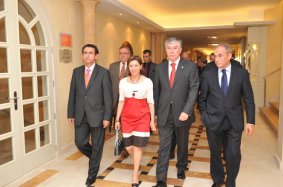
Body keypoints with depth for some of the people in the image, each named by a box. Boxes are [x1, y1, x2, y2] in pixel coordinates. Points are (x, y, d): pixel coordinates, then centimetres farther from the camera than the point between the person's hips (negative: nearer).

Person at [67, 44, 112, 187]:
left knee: (96, 146, 8)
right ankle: (95, 158, 37)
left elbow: (108, 96, -8)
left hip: (97, 115, -3)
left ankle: (92, 174, 27)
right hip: (80, 115, 4)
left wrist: (107, 117, -12)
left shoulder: (103, 72, -6)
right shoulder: (77, 71, 6)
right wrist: (70, 114, 5)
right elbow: (72, 94, 8)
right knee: (80, 143, 5)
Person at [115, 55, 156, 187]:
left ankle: (135, 175, 18)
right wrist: (117, 119, 6)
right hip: (127, 117, 3)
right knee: (128, 146, 7)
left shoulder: (147, 82, -7)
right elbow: (121, 101, 5)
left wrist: (152, 120, -2)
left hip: (142, 117, -2)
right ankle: (137, 162, 41)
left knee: (137, 146, 0)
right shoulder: (123, 82, 0)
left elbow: (150, 102, -2)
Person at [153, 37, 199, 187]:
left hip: (182, 112, -1)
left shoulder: (190, 66, -5)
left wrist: (186, 111, -19)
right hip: (164, 113, 1)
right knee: (163, 147, 2)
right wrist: (155, 111, 5)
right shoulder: (159, 67, 4)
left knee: (182, 144, 18)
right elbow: (156, 91, 7)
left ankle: (181, 168, 43)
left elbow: (194, 90, -10)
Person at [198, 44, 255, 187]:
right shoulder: (208, 74, -3)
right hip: (213, 120, 1)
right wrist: (204, 116, 2)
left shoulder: (241, 73, -4)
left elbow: (249, 99, 0)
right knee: (215, 153, 14)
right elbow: (202, 98, 5)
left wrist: (250, 121, -3)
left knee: (233, 154, 3)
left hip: (234, 121, 0)